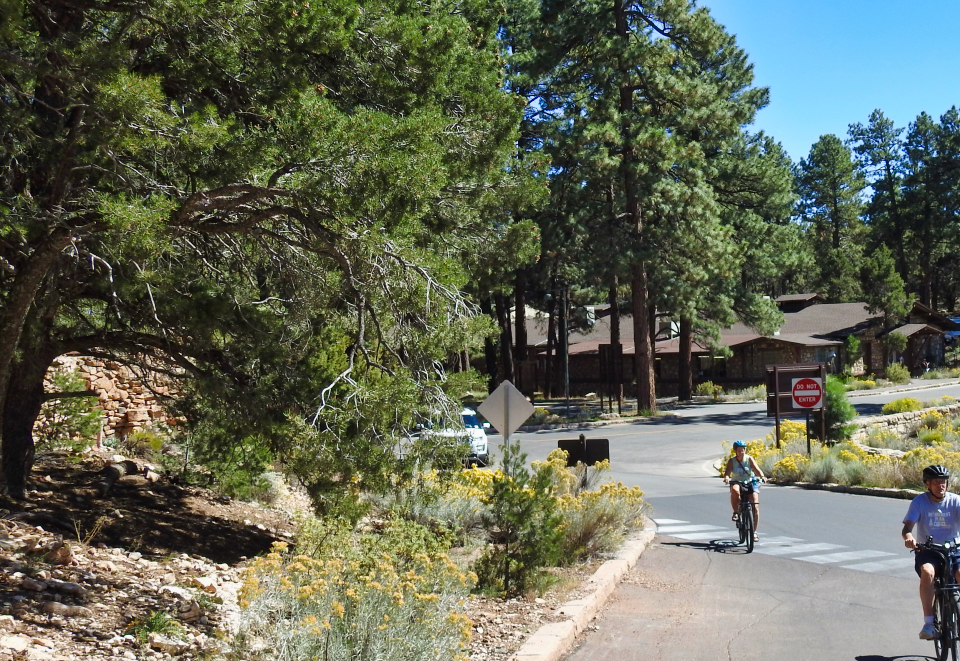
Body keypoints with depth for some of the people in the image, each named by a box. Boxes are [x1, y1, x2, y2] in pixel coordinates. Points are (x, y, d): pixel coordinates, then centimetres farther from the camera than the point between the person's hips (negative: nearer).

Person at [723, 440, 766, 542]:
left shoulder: (749, 459, -5)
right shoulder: (732, 461, -5)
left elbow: (756, 469, -18)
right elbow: (727, 471, -19)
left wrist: (762, 476, -39)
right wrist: (726, 477, -43)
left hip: (751, 484, 0)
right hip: (737, 483, 0)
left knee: (755, 508, -13)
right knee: (735, 490, -38)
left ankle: (754, 532, 0)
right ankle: (736, 512, -21)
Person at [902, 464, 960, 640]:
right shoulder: (919, 502, -4)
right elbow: (907, 527, -13)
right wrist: (908, 538, -38)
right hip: (927, 551, -1)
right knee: (927, 571, -33)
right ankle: (929, 623, -31)